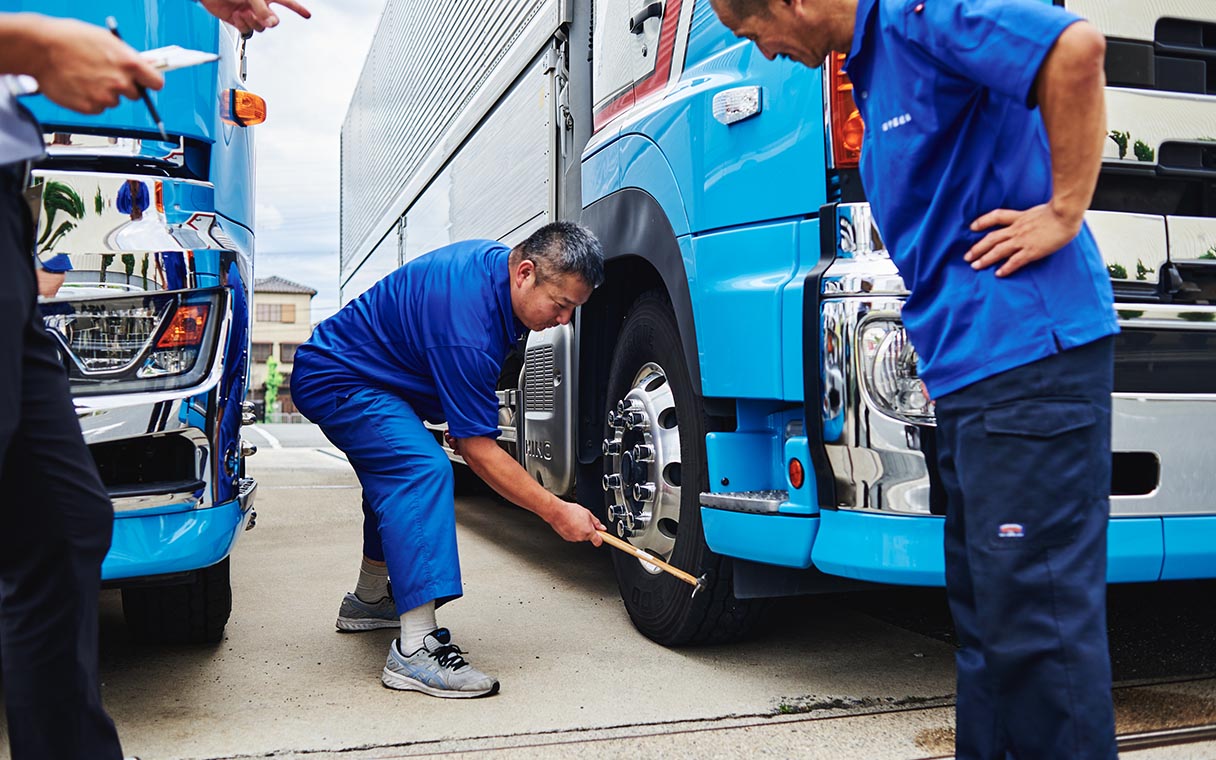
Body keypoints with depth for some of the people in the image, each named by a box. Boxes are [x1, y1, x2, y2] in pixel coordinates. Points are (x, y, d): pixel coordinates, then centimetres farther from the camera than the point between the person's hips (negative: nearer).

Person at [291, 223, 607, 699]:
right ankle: (415, 651, -30)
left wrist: (459, 413, 12)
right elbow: (477, 447, -29)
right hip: (336, 382, -11)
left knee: (397, 479, 23)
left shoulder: (496, 262, -5)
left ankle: (368, 601, 45)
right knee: (421, 469, -28)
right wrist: (556, 512, -25)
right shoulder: (467, 321, -34)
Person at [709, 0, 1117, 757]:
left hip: (1026, 349, -10)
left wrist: (1064, 213, -18)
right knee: (985, 602, 16)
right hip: (972, 360, 10)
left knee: (1035, 607, -5)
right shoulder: (873, 61, 20)